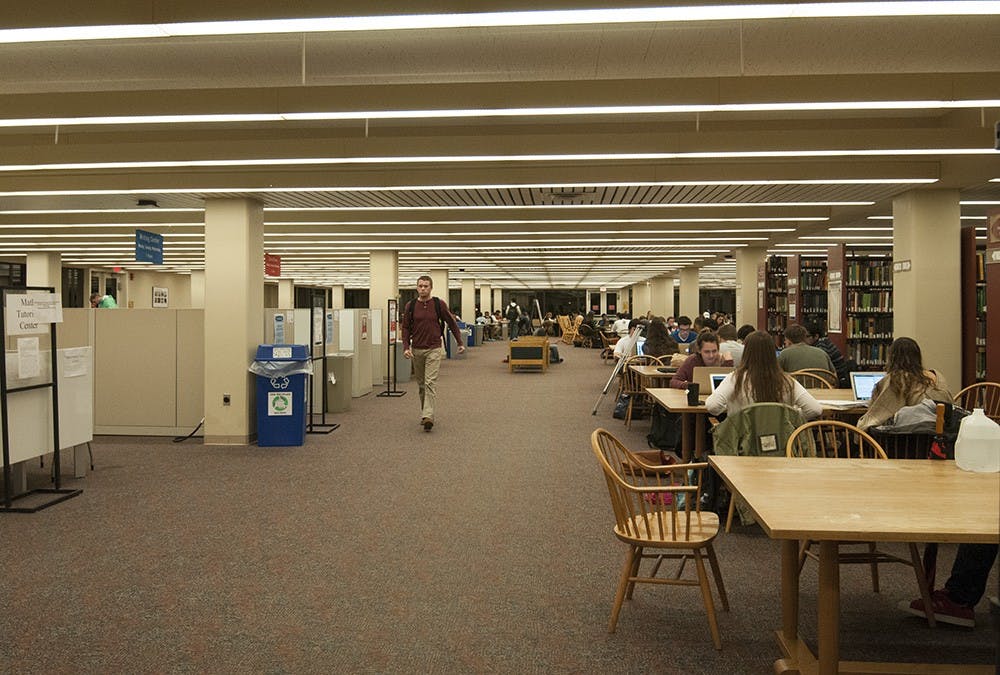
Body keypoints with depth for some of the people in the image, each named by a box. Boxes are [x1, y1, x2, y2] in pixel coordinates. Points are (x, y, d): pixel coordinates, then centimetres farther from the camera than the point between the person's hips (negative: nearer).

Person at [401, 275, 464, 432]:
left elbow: (452, 323, 6)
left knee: (430, 382, -13)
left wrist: (460, 343, 9)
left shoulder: (439, 304, -4)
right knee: (421, 384, 12)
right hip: (416, 350, 3)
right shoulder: (410, 306, 2)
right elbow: (406, 327, 5)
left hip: (434, 349, -3)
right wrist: (406, 347, -7)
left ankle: (428, 416, -18)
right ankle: (424, 412, 26)